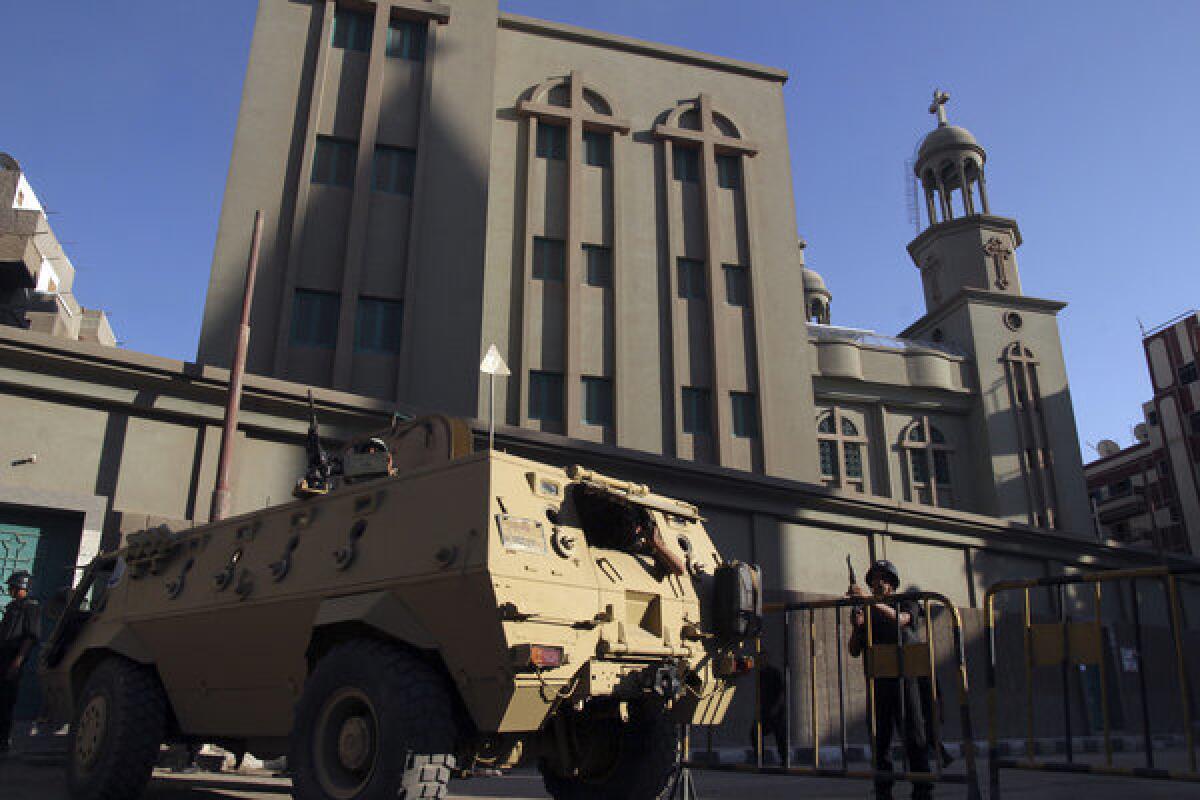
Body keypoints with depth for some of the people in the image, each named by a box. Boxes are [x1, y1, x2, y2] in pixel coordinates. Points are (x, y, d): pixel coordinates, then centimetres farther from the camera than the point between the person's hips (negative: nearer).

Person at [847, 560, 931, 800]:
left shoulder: (904, 605, 9)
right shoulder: (866, 612, 16)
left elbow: (898, 619, -17)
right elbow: (854, 651, 12)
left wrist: (870, 599, -31)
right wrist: (856, 627, -8)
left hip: (905, 676, -3)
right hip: (878, 680, 3)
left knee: (913, 735, -5)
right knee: (880, 738, 3)